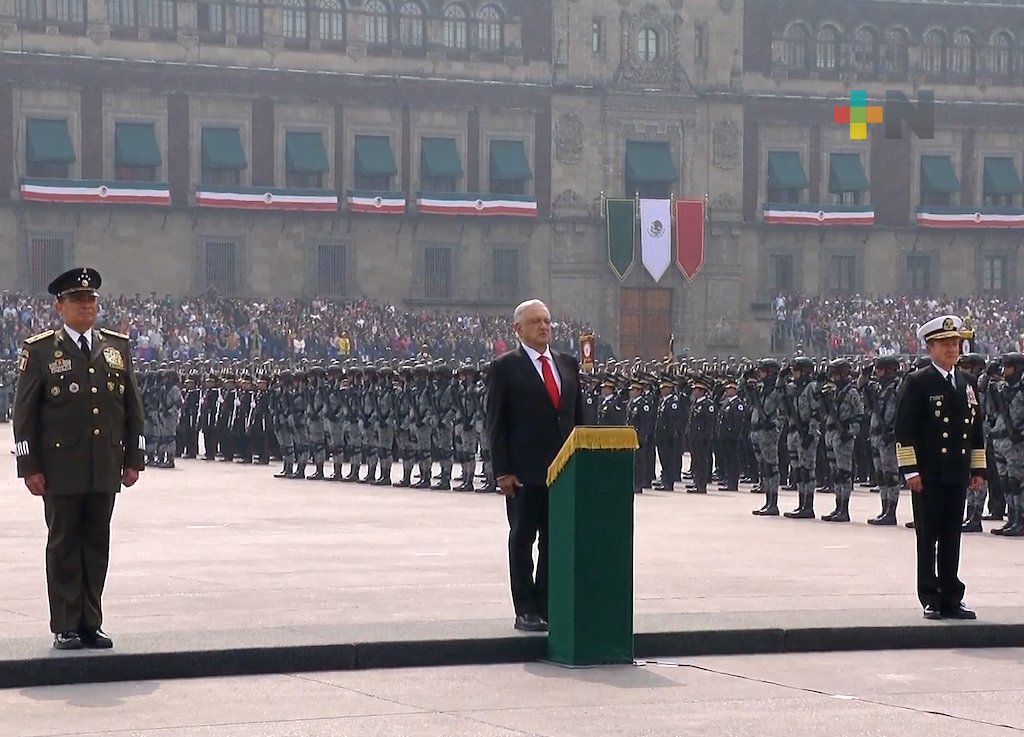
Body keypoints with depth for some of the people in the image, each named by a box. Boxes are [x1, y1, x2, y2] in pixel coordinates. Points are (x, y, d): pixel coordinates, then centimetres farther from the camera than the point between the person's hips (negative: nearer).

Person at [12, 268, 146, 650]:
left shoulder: (118, 347, 11)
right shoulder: (40, 351, -1)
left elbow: (133, 407, 13)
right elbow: (24, 413, -2)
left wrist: (134, 459, 8)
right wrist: (29, 467, -7)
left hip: (105, 470, 3)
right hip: (61, 468, -3)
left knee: (97, 546, 7)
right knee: (64, 546, 1)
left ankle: (91, 624, 14)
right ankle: (66, 627, 7)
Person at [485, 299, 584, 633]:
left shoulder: (568, 364, 13)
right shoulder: (505, 367, -2)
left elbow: (579, 416, 15)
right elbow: (496, 423, -4)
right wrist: (502, 470, -11)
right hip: (524, 471, -5)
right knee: (523, 540, 1)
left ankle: (547, 606, 13)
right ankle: (526, 611, 4)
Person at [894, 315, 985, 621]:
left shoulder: (968, 383, 13)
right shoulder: (918, 382, -5)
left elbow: (976, 429, 16)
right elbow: (904, 430, -9)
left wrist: (978, 469, 12)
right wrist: (910, 469, -14)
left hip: (958, 474, 5)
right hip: (928, 475, -5)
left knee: (952, 538, 8)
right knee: (928, 538, 0)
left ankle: (952, 600, 13)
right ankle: (931, 600, 4)